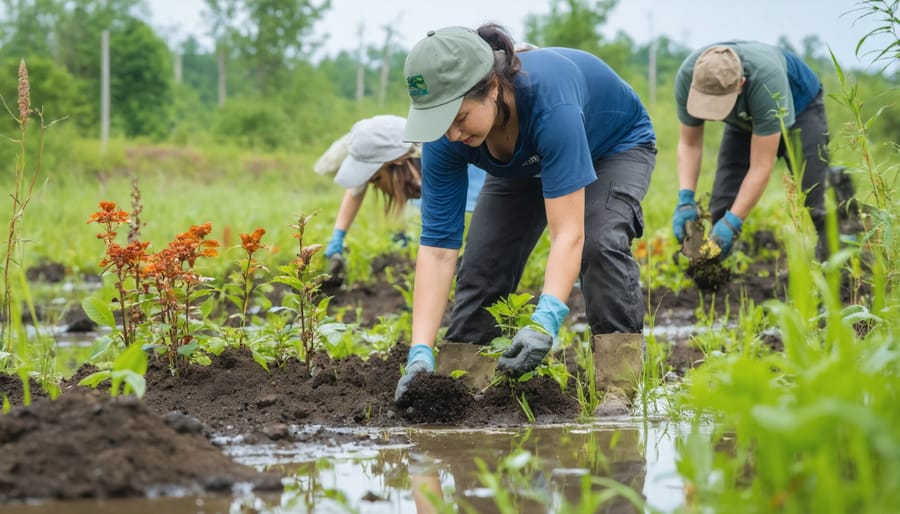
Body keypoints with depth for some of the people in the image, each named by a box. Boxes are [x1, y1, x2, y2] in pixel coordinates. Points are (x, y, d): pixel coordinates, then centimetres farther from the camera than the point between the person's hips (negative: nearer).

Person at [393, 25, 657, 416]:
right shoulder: (445, 139, -31)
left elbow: (568, 233, -48)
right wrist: (420, 353, -39)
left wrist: (545, 322, -60)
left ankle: (617, 390, -26)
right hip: (525, 164, 5)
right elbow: (437, 247, -30)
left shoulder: (549, 101, -46)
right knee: (483, 263, -7)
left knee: (600, 244, -30)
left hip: (615, 146, -5)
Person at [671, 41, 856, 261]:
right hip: (745, 118, 4)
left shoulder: (766, 81, -44)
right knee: (721, 205, -11)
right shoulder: (687, 77, -32)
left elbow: (761, 167, -39)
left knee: (812, 199, -21)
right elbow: (689, 143, -16)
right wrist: (685, 199, -30)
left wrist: (731, 223, -41)